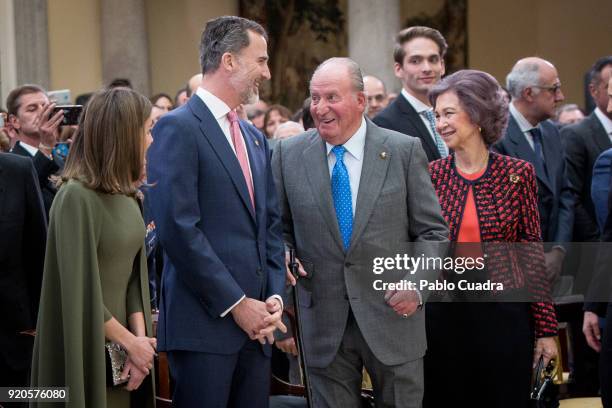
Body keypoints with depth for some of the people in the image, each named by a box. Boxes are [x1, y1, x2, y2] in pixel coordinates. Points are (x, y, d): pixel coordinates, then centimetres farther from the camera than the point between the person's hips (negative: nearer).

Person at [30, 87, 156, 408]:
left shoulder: (127, 196, 7)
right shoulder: (76, 197, -18)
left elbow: (135, 275, 6)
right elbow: (78, 290, -20)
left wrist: (139, 337, -8)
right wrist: (131, 341, -12)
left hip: (119, 354, 7)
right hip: (85, 352, -7)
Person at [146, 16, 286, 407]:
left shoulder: (255, 138, 19)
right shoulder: (178, 128, -7)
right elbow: (179, 229, -15)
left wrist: (275, 296, 4)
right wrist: (235, 304, -14)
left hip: (255, 322, 7)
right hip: (204, 322, -7)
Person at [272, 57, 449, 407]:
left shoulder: (404, 151, -2)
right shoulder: (289, 154, 2)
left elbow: (433, 231, 0)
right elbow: (280, 229, 12)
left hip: (394, 314, -1)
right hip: (324, 322, 1)